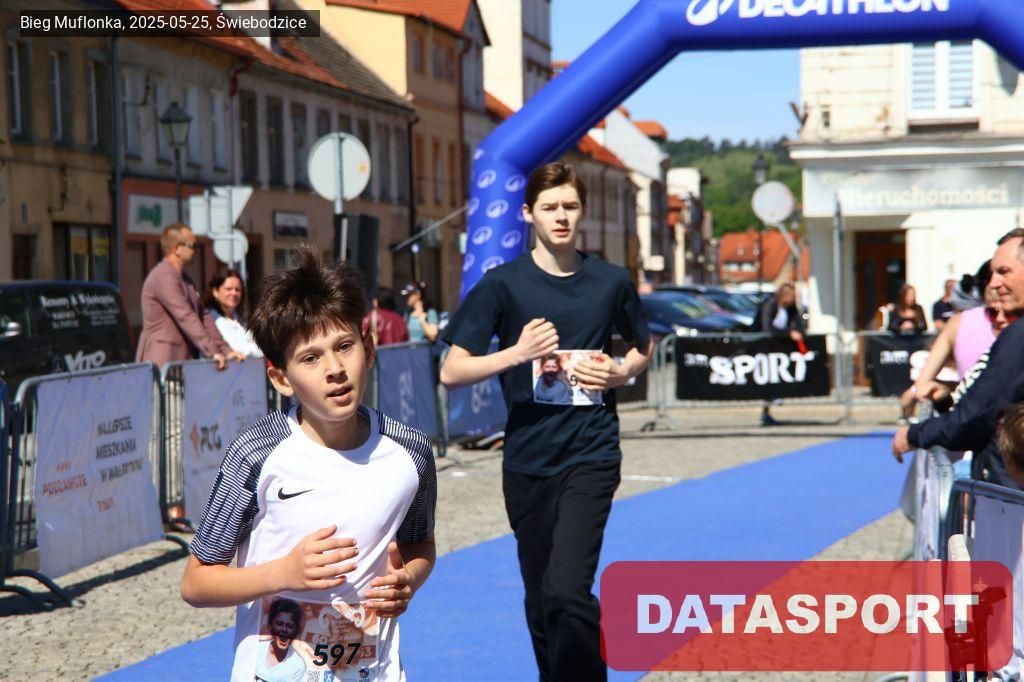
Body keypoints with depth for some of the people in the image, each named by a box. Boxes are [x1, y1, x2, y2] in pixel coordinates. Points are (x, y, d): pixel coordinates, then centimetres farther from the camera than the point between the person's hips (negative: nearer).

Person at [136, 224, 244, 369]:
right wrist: (212, 351, -25)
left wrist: (225, 350, 5)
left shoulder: (185, 280, 17)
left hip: (183, 360, 9)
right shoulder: (163, 277, -13)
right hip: (163, 361, -9)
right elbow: (186, 318, -20)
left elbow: (204, 317, 15)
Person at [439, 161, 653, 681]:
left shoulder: (611, 282, 3)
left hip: (590, 456, -1)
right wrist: (517, 353, -18)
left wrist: (621, 372, -1)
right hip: (526, 459, 1)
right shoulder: (503, 284, -2)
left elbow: (643, 348, 20)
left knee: (567, 590, -19)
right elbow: (451, 372, -4)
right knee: (540, 599, 12)